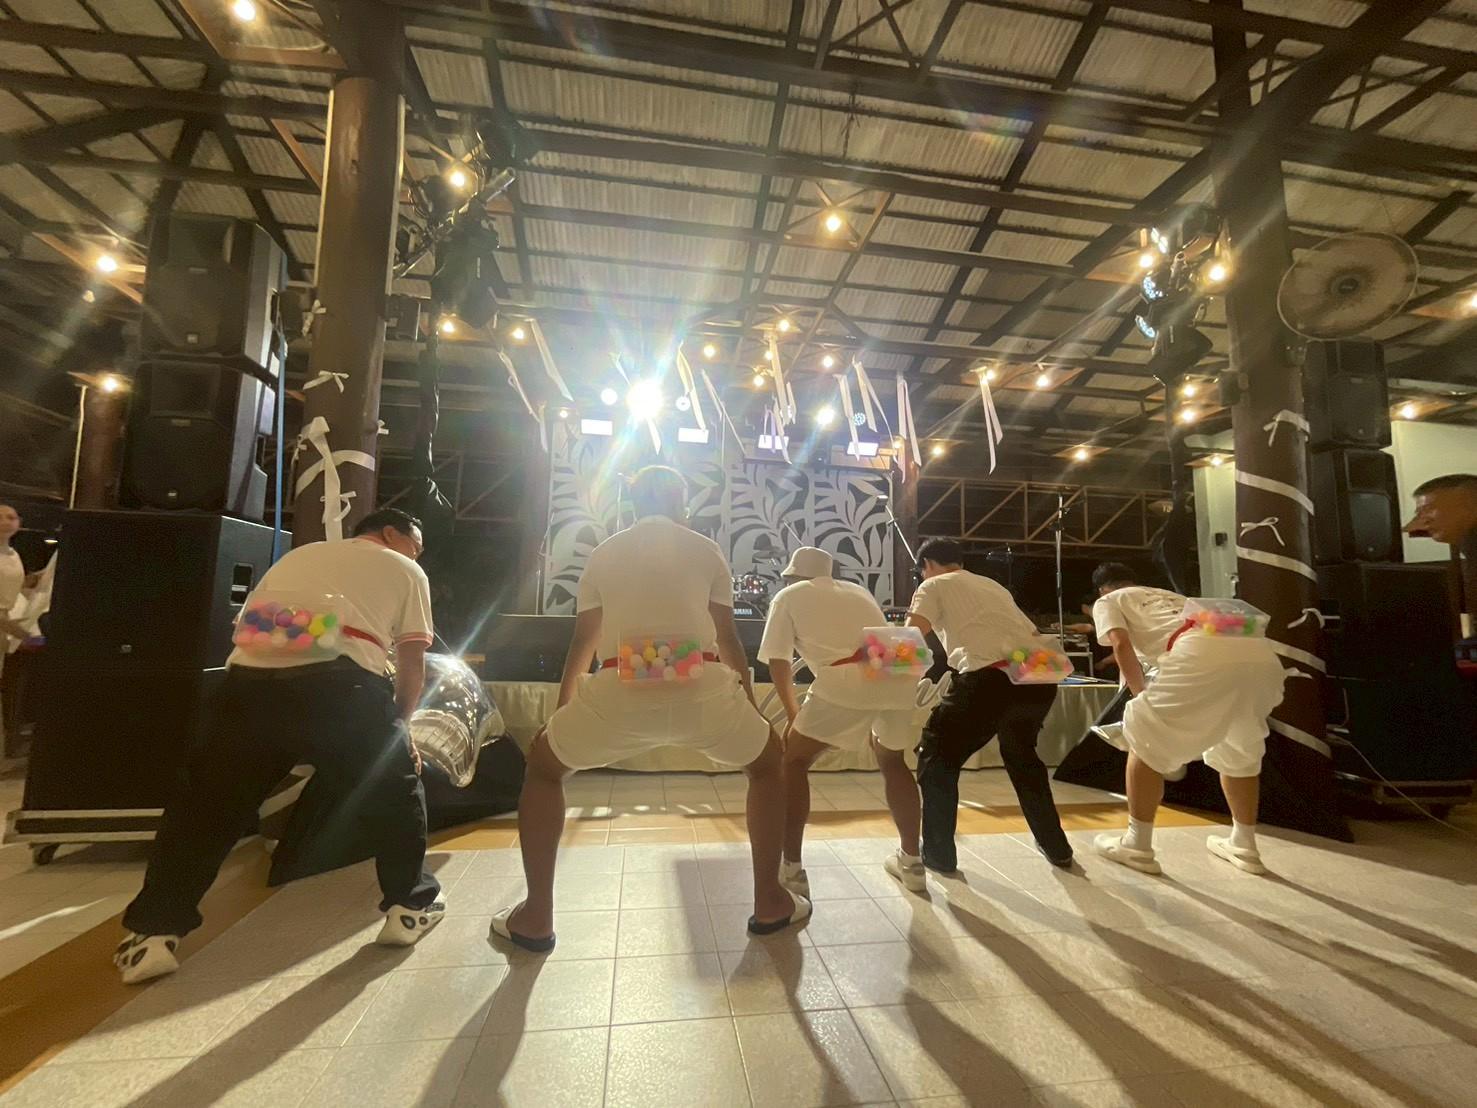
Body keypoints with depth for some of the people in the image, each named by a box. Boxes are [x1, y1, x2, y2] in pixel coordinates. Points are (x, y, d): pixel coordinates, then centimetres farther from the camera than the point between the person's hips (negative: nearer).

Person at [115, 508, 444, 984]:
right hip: (337, 683, -4)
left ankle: (154, 933, 28)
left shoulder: (298, 555, 35)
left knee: (206, 802, 24)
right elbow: (412, 664, 15)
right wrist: (396, 723, 31)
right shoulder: (406, 572, 20)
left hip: (250, 678, 4)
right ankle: (409, 907, 25)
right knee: (398, 790, 17)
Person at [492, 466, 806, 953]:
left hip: (619, 693, 1)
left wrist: (560, 711, 35)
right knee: (767, 761, 29)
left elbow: (582, 641, 22)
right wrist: (749, 705, 29)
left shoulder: (604, 552, 21)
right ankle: (770, 903, 32)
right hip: (704, 690, 0)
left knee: (543, 766, 29)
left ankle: (536, 918, 30)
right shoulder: (705, 549, 17)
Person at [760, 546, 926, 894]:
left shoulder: (788, 596, 20)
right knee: (892, 762, 30)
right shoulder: (859, 591, 33)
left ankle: (791, 870, 13)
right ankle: (911, 862, 37)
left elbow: (778, 662, 17)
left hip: (846, 681, -5)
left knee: (794, 762, 15)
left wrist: (792, 708, 32)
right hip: (898, 677, 6)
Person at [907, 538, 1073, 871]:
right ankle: (1057, 847, 40)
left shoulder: (934, 586, 13)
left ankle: (937, 854, 18)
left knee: (937, 756, 14)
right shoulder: (993, 585, 31)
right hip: (1039, 676, 7)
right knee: (1021, 755, 33)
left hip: (991, 678, -7)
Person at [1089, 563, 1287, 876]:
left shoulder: (1107, 602, 23)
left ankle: (1137, 846, 15)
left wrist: (1141, 693, 15)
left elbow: (1121, 643, 5)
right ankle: (1244, 846, 40)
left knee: (1145, 740, 8)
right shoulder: (1172, 597, 42)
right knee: (1239, 751, 29)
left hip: (1206, 656, -7)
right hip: (1263, 654, 8)